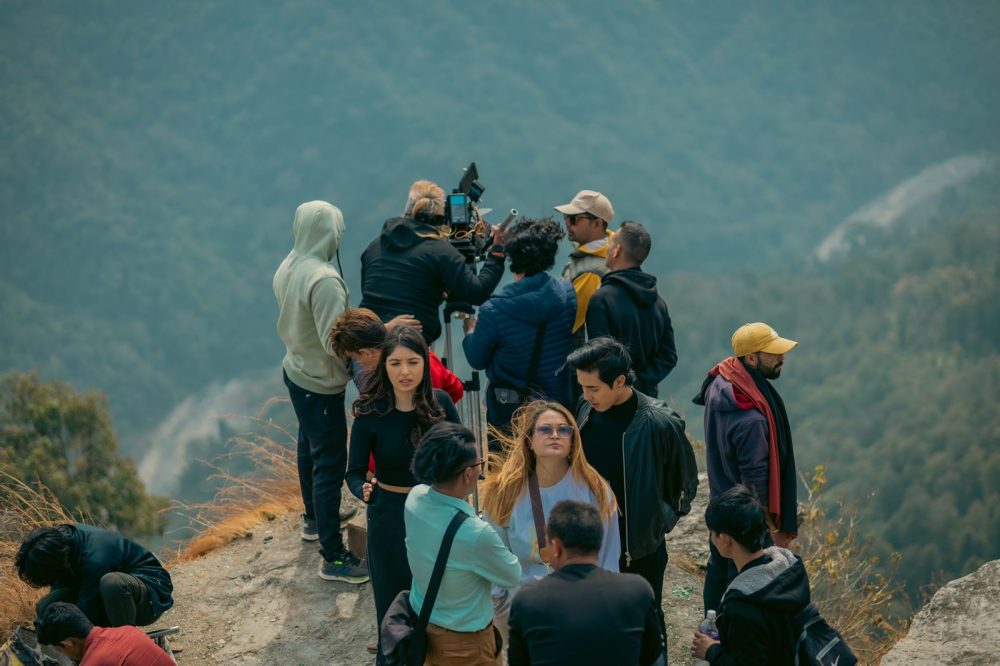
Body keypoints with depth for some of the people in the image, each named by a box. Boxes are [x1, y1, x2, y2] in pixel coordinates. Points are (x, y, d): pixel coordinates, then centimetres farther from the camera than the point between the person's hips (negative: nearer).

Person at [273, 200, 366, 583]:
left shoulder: (287, 268, -2)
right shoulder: (324, 281, -29)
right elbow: (335, 342, -30)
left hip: (296, 371, 9)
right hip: (321, 385, -9)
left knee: (309, 448, 28)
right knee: (330, 464, -3)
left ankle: (315, 518, 49)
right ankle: (333, 558, 0)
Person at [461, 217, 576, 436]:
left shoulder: (493, 310, -22)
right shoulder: (569, 295, -12)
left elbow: (477, 360, -6)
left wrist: (470, 332, 17)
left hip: (508, 413, -3)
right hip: (560, 406, 3)